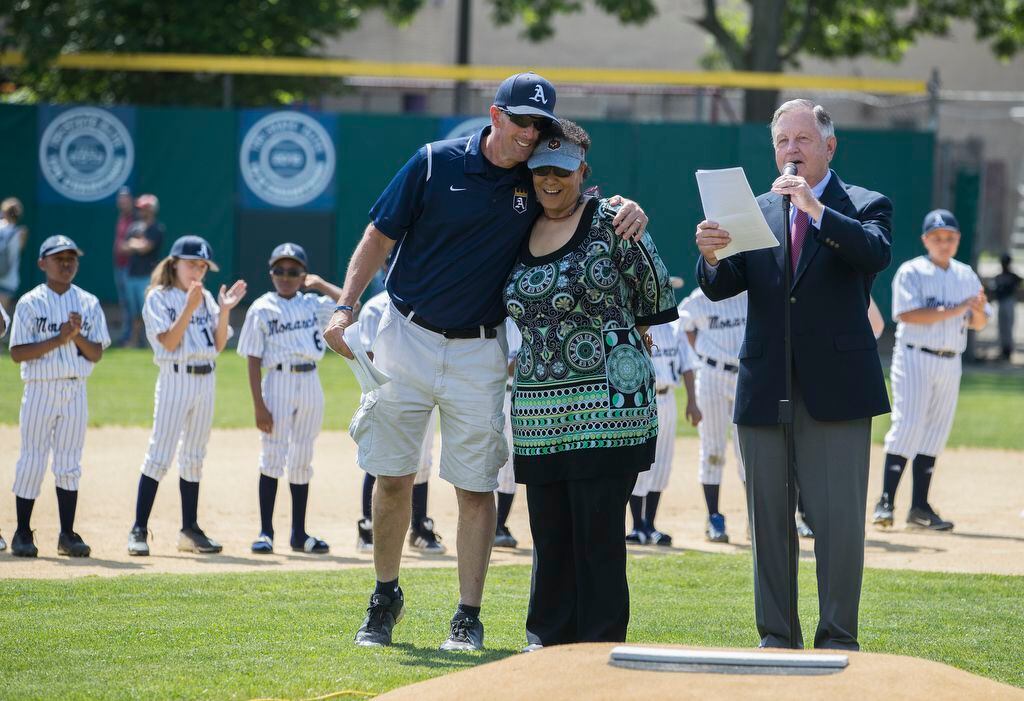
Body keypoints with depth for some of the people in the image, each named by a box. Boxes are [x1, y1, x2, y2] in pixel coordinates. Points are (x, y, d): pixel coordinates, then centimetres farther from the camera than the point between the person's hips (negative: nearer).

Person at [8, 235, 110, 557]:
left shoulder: (88, 303, 7)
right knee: (32, 460, -1)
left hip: (75, 390, 3)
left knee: (69, 463, 5)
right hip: (40, 389, -3)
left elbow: (97, 354, 5)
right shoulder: (30, 303, -2)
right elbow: (17, 353, -9)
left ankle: (67, 535, 8)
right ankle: (22, 534, 6)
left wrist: (77, 336, -14)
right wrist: (58, 339, -17)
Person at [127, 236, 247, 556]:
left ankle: (189, 530, 15)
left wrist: (224, 311, -5)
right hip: (175, 379, -6)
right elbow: (169, 342, -15)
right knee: (160, 454, -10)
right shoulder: (159, 298, -3)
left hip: (205, 381, 6)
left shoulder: (206, 298, 13)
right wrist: (190, 308, -22)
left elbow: (219, 344, 7)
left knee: (194, 457, 10)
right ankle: (139, 530, -9)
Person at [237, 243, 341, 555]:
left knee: (302, 459, 9)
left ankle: (299, 534, 14)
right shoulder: (261, 309, -2)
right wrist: (258, 405, -12)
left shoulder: (313, 305, 9)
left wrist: (320, 284, 7)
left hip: (311, 383, 4)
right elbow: (253, 360, -5)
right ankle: (266, 532, 0)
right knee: (272, 456, -5)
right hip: (278, 382, -4)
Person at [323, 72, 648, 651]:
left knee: (475, 485, -1)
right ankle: (386, 597, 23)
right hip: (407, 339, -1)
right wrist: (346, 306, -10)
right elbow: (381, 235, -1)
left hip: (479, 353, 1)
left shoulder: (538, 182, -1)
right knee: (392, 477, 5)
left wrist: (630, 210, -14)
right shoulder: (436, 163, -6)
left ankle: (469, 616, 5)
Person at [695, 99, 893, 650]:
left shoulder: (865, 207, 4)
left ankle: (838, 639, 1)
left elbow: (876, 254, -17)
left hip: (837, 389, -3)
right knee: (769, 519, 7)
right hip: (765, 391, 3)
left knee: (839, 518, -6)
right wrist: (712, 257, -20)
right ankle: (777, 638, 14)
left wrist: (815, 209, -25)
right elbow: (720, 288, 2)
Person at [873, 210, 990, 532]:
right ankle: (885, 502, -13)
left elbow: (978, 324, 12)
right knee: (907, 425, -13)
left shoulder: (966, 276, 12)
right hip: (915, 358, -5)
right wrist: (954, 311, -22)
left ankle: (920, 507, 8)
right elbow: (908, 314, -18)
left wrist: (978, 310, -12)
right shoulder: (911, 272, -5)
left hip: (950, 363, 5)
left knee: (935, 431, 5)